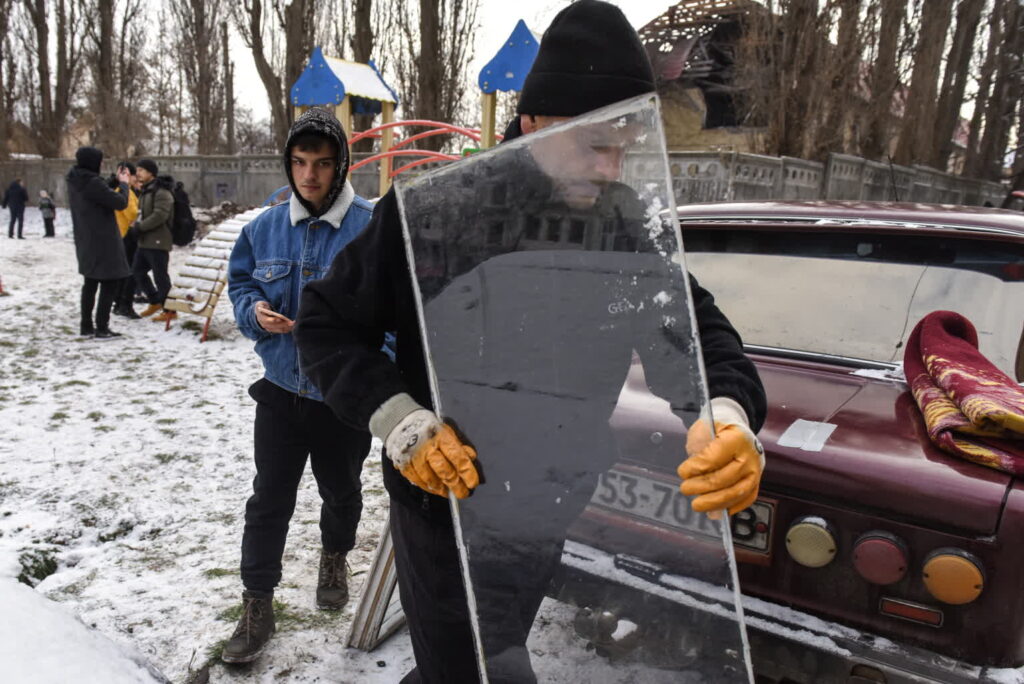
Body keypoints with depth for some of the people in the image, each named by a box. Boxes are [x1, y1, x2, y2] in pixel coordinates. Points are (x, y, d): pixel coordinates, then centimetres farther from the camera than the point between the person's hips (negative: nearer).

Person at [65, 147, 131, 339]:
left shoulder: (75, 182, 7)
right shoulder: (92, 183, -21)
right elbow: (120, 202, -18)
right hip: (102, 242, -9)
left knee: (91, 282, 17)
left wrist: (115, 181, 11)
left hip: (86, 242, 10)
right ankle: (101, 329, -2)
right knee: (109, 283, -2)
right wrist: (123, 184, -2)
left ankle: (86, 326, 21)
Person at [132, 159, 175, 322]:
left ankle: (169, 311, 5)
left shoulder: (161, 192, -14)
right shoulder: (144, 191, 17)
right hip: (144, 241, 10)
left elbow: (159, 216, -24)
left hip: (158, 242, -10)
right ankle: (155, 301, 29)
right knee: (137, 271, 16)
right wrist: (137, 224, 7)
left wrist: (139, 226, -18)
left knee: (160, 276, -5)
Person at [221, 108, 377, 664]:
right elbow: (239, 284, 12)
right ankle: (256, 605, 23)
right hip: (280, 390, 2)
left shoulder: (372, 227, -13)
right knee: (269, 498, 7)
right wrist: (255, 312, -10)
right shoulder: (265, 228, 1)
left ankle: (335, 557, 50)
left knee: (340, 491, 20)